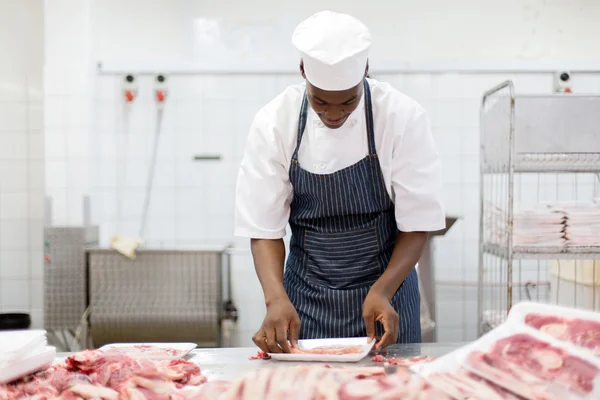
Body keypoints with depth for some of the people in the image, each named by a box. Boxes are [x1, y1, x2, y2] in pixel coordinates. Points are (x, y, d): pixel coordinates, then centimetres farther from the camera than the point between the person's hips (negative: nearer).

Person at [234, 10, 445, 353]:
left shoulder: (404, 117, -14)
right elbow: (265, 228, -8)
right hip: (305, 298, 1)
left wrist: (382, 292, -24)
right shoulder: (274, 122, -11)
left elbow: (418, 224, -10)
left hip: (385, 290, -1)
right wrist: (276, 298, -24)